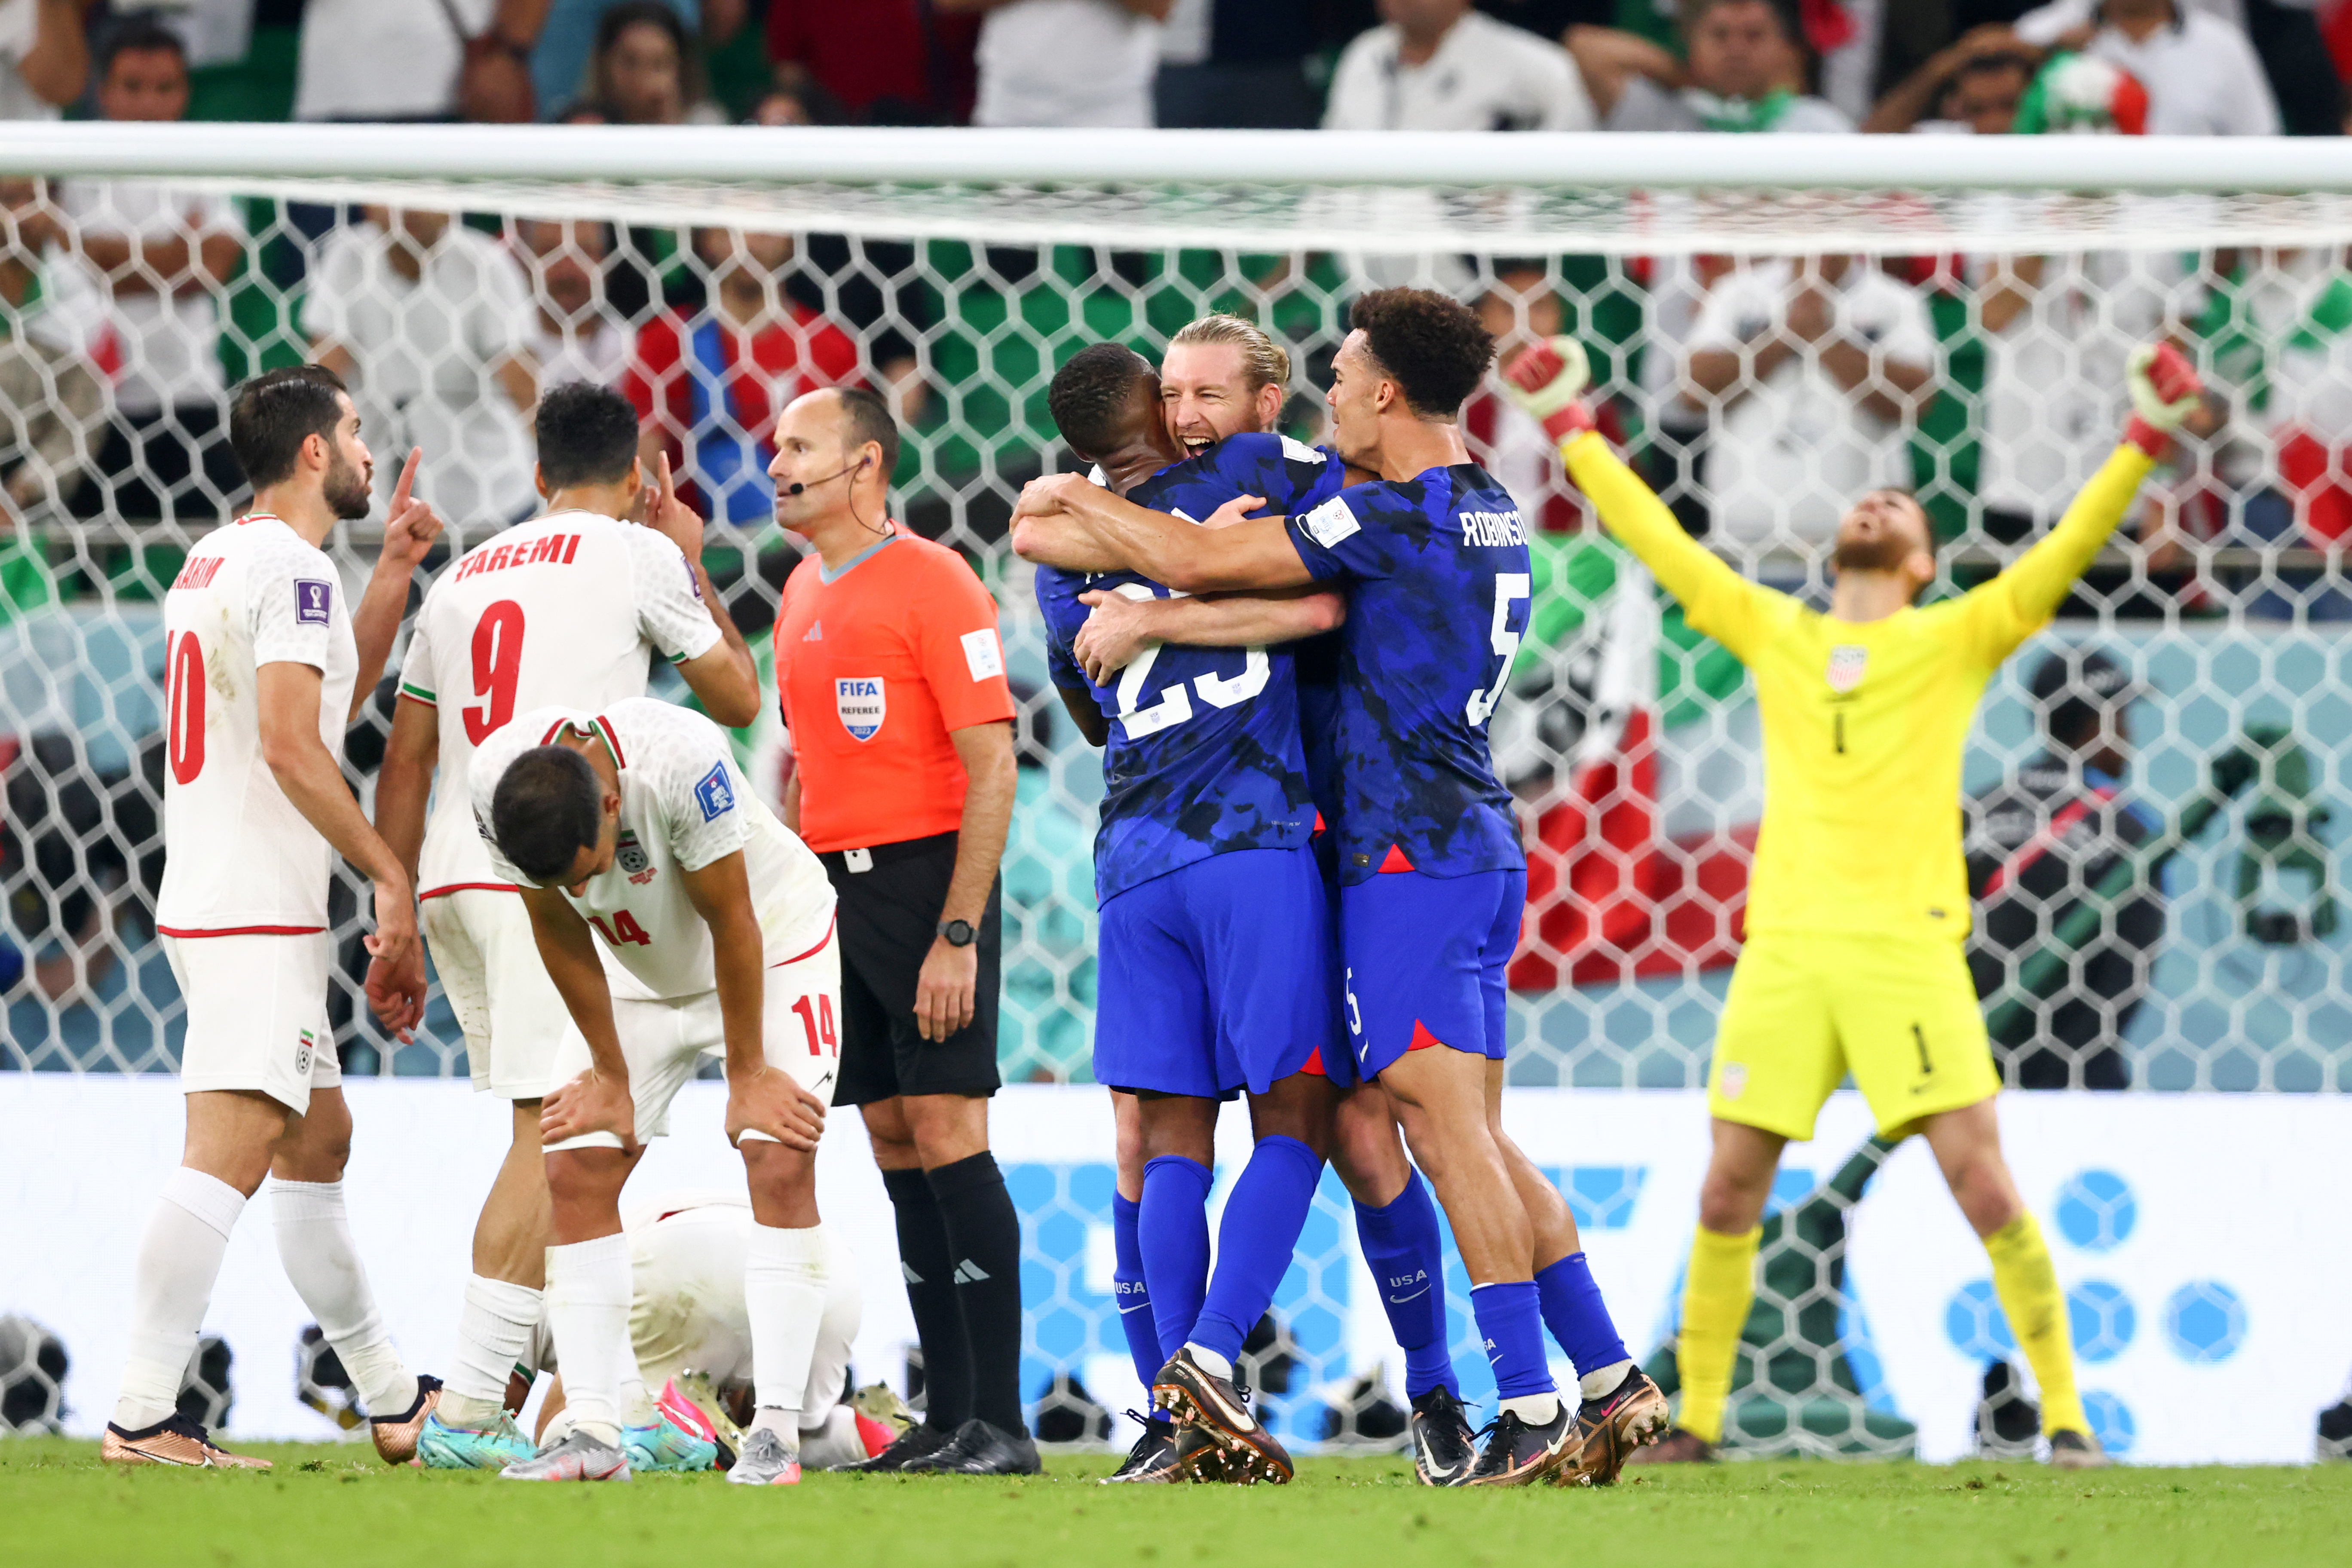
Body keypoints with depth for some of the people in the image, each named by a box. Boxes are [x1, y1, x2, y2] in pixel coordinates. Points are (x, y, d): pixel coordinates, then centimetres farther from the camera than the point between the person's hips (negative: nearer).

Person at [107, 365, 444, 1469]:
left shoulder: (212, 560, 18)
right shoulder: (290, 568, -12)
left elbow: (338, 691, 31)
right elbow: (291, 748, -20)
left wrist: (394, 570, 24)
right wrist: (390, 874, -16)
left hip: (208, 903, 11)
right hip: (258, 914, -11)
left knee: (318, 1140, 19)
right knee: (229, 1152, -15)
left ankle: (391, 1401, 28)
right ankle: (144, 1414, -22)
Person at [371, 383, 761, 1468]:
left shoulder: (463, 576, 20)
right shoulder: (639, 555, 3)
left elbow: (404, 764, 21)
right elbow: (738, 699, 14)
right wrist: (693, 565, 25)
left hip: (451, 876, 7)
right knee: (553, 1136, -9)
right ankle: (468, 1410, -16)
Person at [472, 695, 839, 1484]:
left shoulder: (680, 760, -39)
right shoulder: (496, 780, -26)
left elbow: (731, 923, -25)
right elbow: (560, 932, -11)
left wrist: (748, 1074, -15)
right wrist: (610, 1073, -5)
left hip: (770, 950, -4)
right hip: (636, 970, 4)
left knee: (780, 1161, -17)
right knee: (578, 1169, -8)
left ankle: (776, 1427, -17)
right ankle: (594, 1432, -9)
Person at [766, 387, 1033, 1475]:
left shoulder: (933, 583, -9)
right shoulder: (803, 595, 15)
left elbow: (991, 769, -13)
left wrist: (958, 936, -18)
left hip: (925, 878, -8)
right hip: (836, 888, 8)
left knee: (946, 1134, -11)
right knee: (897, 1149, 6)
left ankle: (999, 1423, -9)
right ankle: (946, 1419, 9)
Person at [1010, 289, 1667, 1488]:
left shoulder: (1396, 517, -14)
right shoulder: (1493, 521, 16)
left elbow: (1195, 561, -11)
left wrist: (1070, 498, 5)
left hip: (1412, 851, -9)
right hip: (1480, 848, 9)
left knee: (1444, 1122, -11)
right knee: (1476, 1137, 11)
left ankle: (1530, 1411, -16)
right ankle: (1613, 1382, 9)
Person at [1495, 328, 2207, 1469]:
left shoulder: (1956, 639, 9)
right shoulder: (1774, 634, 17)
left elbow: (2065, 552, -1)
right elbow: (1658, 543, 22)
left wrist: (2144, 443, -11)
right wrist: (1571, 431, 22)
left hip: (1906, 950, -3)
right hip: (1783, 949, 3)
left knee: (1985, 1189, -10)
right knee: (1727, 1196, 2)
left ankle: (2065, 1417, -4)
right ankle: (1696, 1420, 14)